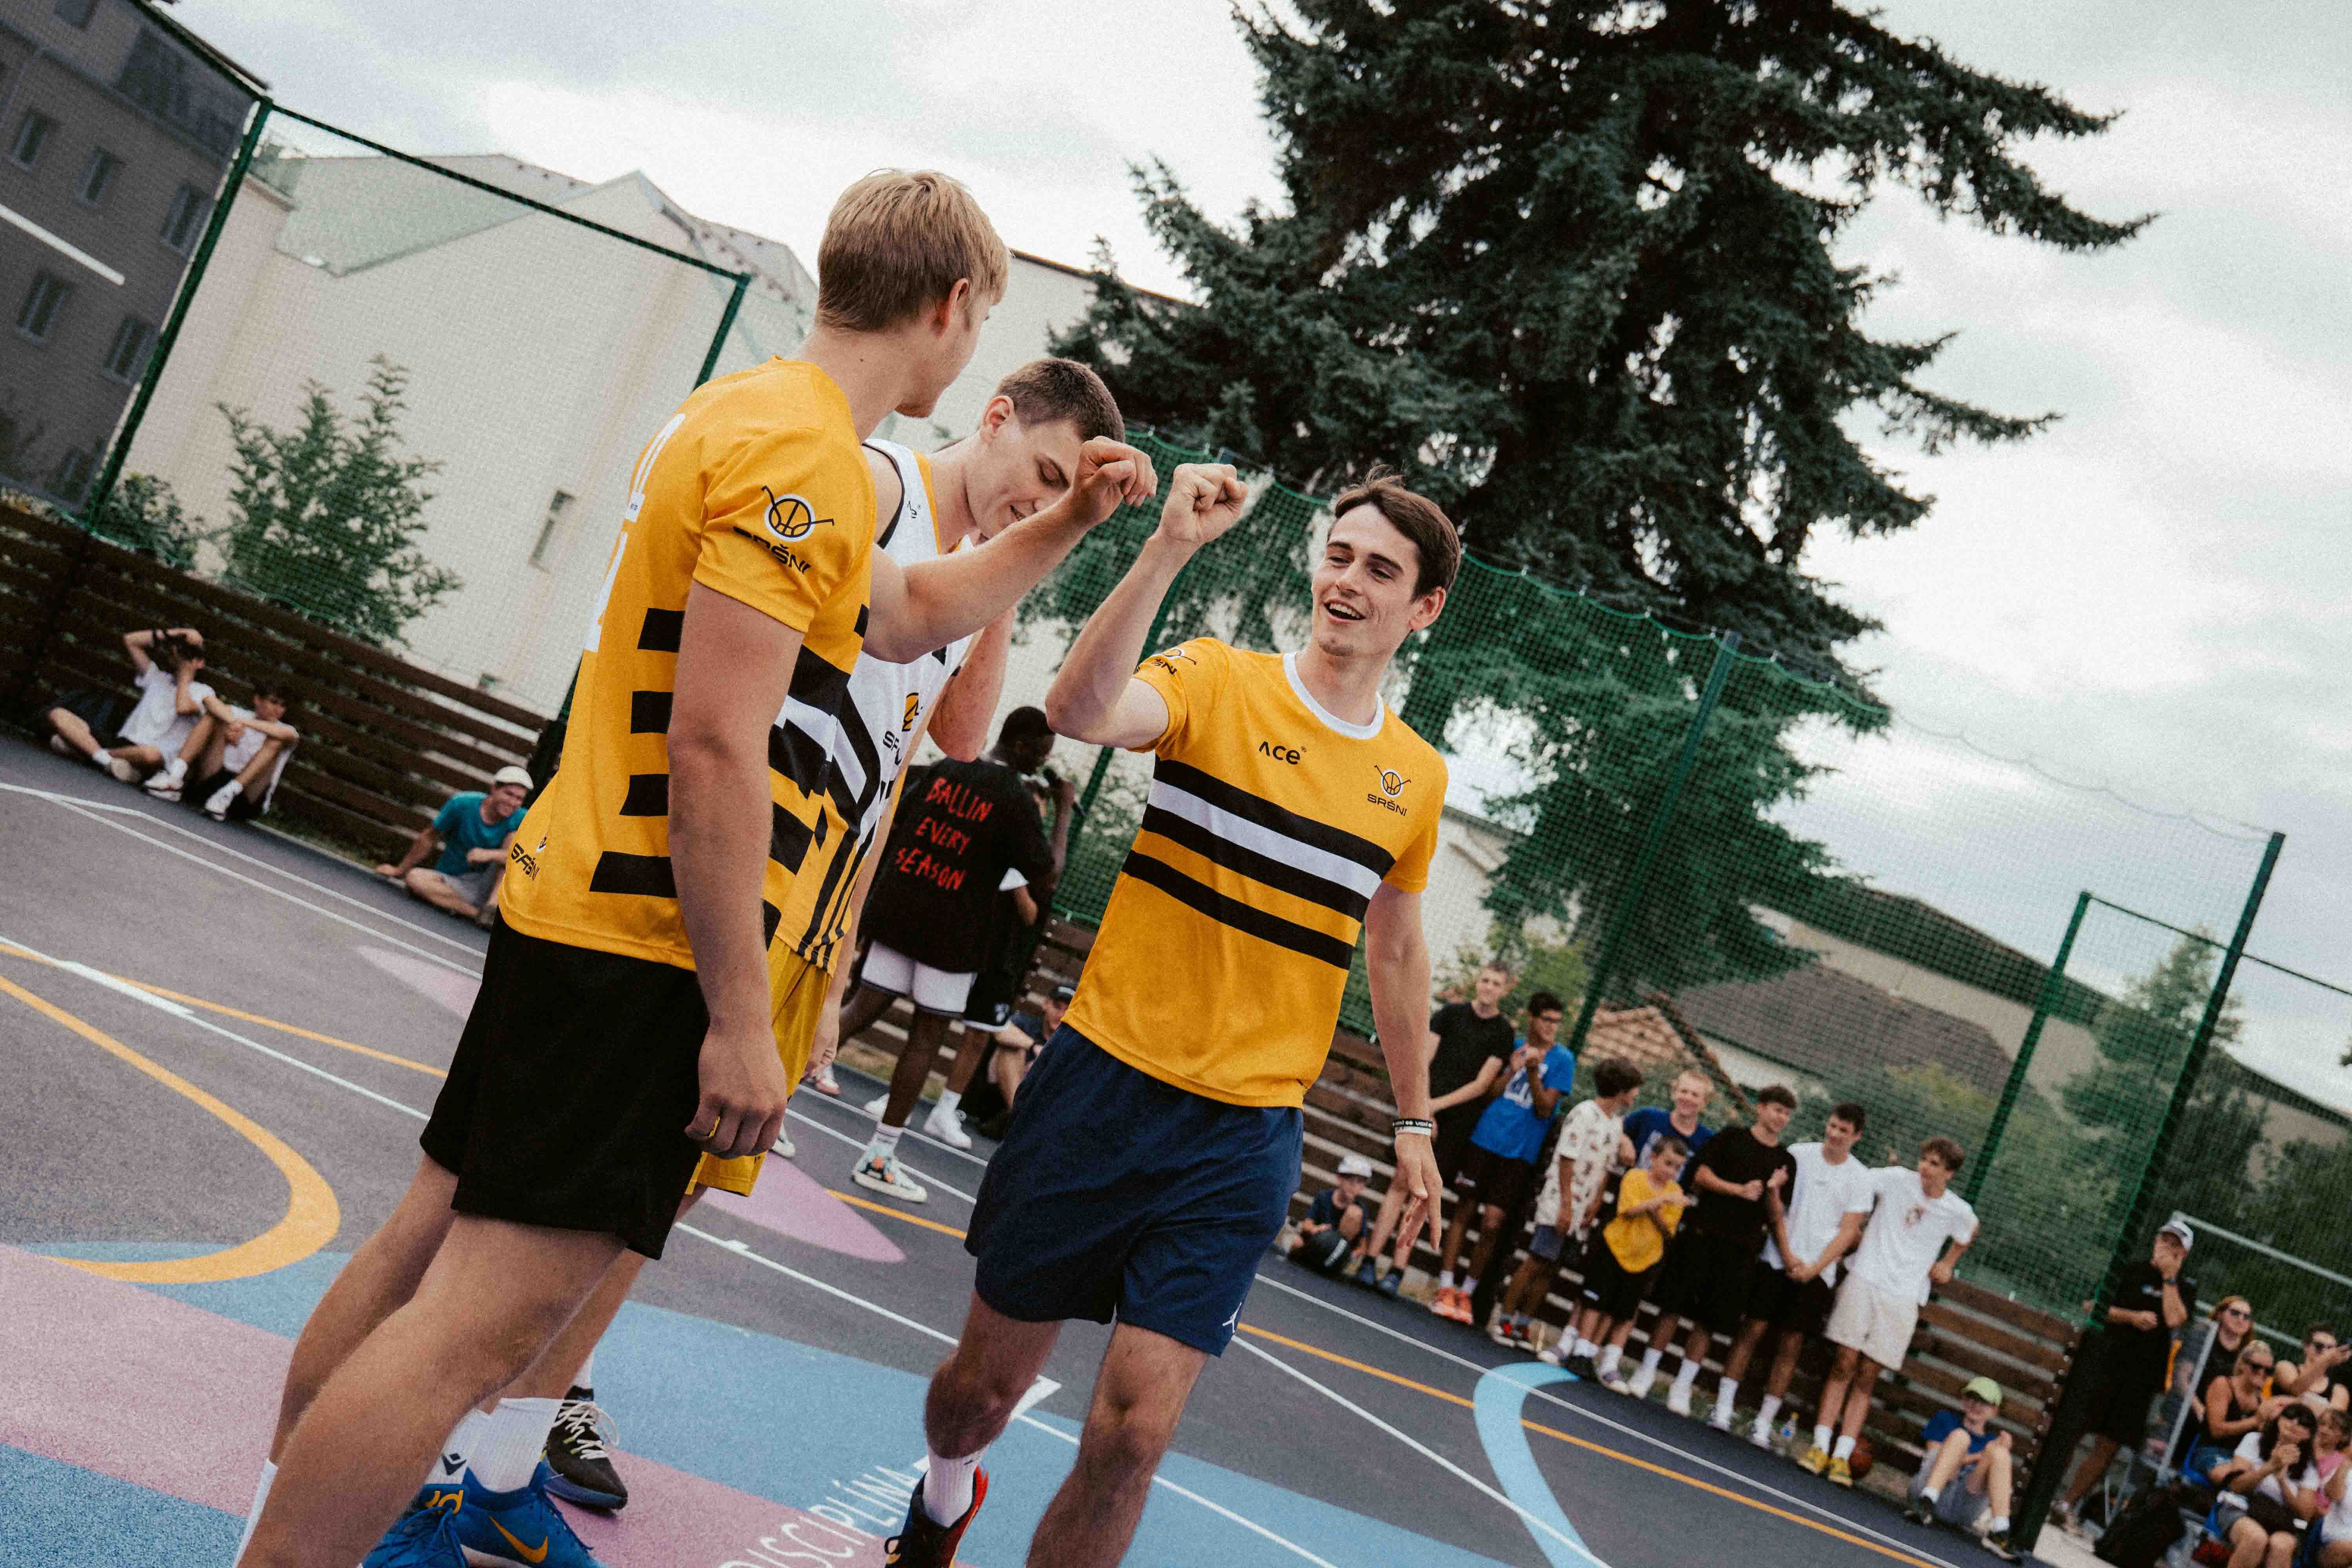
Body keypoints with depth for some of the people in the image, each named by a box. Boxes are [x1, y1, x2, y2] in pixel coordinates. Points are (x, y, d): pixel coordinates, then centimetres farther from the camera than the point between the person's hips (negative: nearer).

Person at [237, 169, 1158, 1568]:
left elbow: (910, 613, 30)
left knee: (433, 1241, 19)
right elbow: (716, 747, -22)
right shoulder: (805, 454, -16)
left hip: (576, 904, 11)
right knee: (486, 1318, -7)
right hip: (649, 945, -11)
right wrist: (739, 1020, -20)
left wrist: (1070, 527, 23)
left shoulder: (745, 413, 16)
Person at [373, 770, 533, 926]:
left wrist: (489, 854, -39)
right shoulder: (462, 804, -8)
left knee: (514, 838, -20)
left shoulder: (521, 819, -11)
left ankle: (491, 907, -30)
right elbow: (430, 837, 5)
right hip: (453, 883, 1)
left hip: (488, 887, -1)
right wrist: (400, 870, 13)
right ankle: (477, 913, -32)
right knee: (414, 877, -28)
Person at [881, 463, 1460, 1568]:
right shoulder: (1217, 679, -5)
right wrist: (1171, 546, -37)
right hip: (1105, 1082, -2)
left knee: (1133, 1432, -7)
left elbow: (1395, 949, 21)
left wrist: (1413, 1118, 24)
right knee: (984, 1384, 13)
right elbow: (1079, 711, -28)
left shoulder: (1417, 777, 7)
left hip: (1245, 1138, 2)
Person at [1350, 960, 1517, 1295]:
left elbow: (1482, 1085, -3)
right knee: (1402, 1182, -7)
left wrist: (1437, 1104, -11)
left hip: (1459, 1122, 0)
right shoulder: (1451, 1013, 6)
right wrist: (1420, 1104, -11)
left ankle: (1396, 1271, 0)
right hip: (1425, 1108, 0)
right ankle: (1369, 1261, -6)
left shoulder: (1504, 1033, 3)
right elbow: (1423, 1061, 2)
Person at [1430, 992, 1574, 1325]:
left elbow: (1545, 1109, -5)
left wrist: (1533, 1072, -19)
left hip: (1520, 1153, -2)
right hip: (1485, 1139, 2)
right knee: (1463, 1211, -1)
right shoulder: (1513, 1046, 10)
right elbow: (1488, 1092, 8)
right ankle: (1445, 1288, 6)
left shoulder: (1563, 1059, 1)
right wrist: (1512, 1070, -10)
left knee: (1492, 1224, -7)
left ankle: (1466, 1292, 7)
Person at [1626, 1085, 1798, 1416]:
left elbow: (1777, 1217, 8)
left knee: (1709, 1320, 3)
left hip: (1741, 1249, 2)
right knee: (1674, 1305, 0)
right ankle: (1647, 1372, 11)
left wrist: (1772, 1191, -11)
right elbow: (1702, 1174, -3)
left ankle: (1682, 1387, 10)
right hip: (1703, 1235, -2)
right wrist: (1739, 1190, -14)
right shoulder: (1732, 1138, 6)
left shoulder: (1786, 1162, 11)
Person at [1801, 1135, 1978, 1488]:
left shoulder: (1958, 1211, 3)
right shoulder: (1897, 1179, -3)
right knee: (1844, 1364, -5)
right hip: (1864, 1281, -1)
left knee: (1867, 1377, -1)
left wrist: (1948, 1264, 18)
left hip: (1904, 1299, 1)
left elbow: (1970, 1234, 26)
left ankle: (1842, 1456, 0)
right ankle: (1821, 1446, -2)